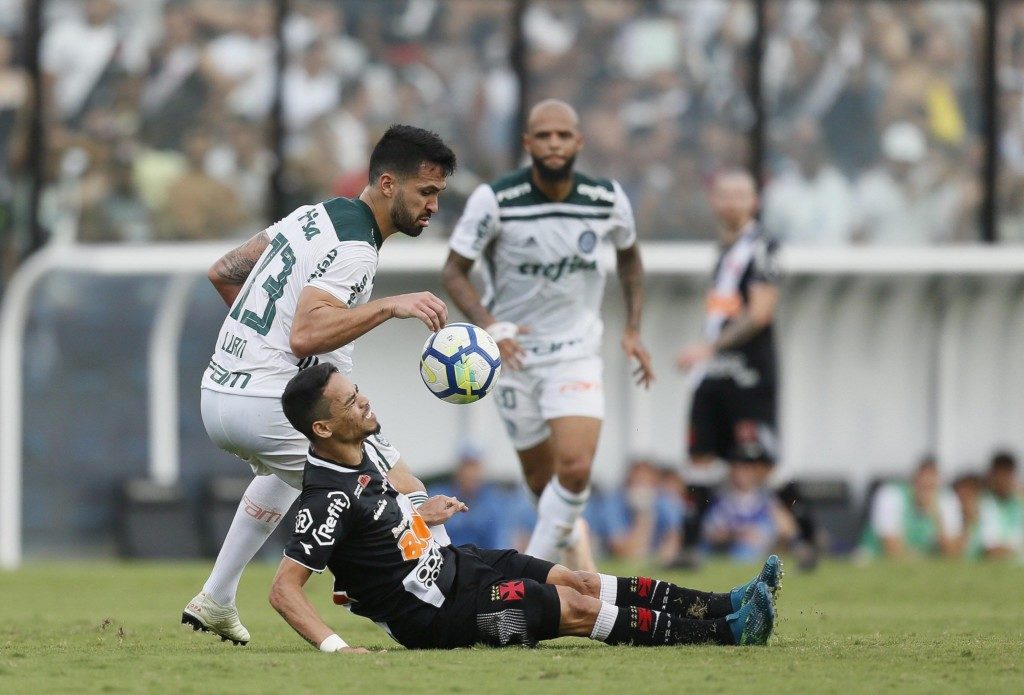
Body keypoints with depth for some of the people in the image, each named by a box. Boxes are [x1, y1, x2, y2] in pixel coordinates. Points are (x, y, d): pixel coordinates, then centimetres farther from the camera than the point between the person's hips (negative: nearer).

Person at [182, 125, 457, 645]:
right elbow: (306, 335, -30)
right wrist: (389, 306, -31)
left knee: (281, 471, 39)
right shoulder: (353, 248, -16)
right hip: (270, 404, -10)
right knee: (406, 496, -10)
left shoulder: (314, 216, 12)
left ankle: (215, 602, 38)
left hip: (217, 395, 10)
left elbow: (223, 273, 21)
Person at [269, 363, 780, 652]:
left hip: (446, 564, 9)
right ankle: (725, 632, -5)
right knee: (575, 607, -9)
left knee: (579, 582, 4)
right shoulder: (330, 500, -27)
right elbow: (284, 589, -29)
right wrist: (334, 647, -40)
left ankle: (723, 606, 6)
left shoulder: (360, 450, 1)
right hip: (432, 611, -9)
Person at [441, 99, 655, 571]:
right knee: (540, 476, 8)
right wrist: (490, 327, -26)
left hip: (577, 353, 1)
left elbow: (628, 256, 13)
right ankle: (570, 536, 42)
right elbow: (454, 272, -10)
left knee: (575, 469, -18)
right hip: (514, 352, -1)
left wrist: (633, 330, 7)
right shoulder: (494, 200, -16)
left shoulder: (608, 200, -8)